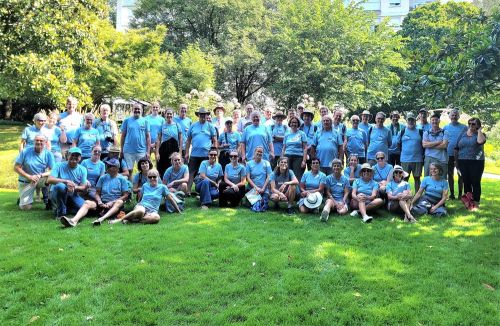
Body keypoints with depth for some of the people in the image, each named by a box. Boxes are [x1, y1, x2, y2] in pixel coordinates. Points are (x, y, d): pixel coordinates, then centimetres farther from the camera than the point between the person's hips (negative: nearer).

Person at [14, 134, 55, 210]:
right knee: (25, 207, -14)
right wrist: (29, 176, -21)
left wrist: (40, 175, -30)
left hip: (40, 180, 1)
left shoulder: (48, 154, -9)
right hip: (25, 181, -1)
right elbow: (16, 167, -9)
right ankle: (23, 197, 24)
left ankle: (47, 200, -10)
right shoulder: (25, 151, -11)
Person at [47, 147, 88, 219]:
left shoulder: (82, 170, 2)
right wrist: (66, 181, -32)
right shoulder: (60, 166, -6)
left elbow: (83, 187, -3)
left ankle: (67, 207, 12)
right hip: (57, 194, -3)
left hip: (72, 195, 3)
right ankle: (61, 213, -18)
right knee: (60, 186, -38)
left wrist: (74, 187, -25)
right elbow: (49, 180, -19)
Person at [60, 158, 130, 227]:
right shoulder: (103, 178, 14)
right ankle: (74, 220, -50)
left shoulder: (122, 179, 4)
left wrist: (112, 202, -11)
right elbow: (97, 193, 13)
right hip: (102, 203, 3)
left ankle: (102, 218, -57)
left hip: (114, 205, -3)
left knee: (119, 202, -36)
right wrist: (99, 201, -8)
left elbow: (125, 196, -1)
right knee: (87, 203, -24)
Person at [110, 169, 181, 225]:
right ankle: (120, 219, -25)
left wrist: (179, 211, 12)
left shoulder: (162, 187, 8)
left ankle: (133, 220, -29)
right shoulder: (145, 185, 15)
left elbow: (171, 198, 11)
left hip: (152, 211, -1)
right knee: (140, 211, -42)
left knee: (156, 217, -41)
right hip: (141, 206, 1)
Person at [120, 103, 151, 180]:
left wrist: (148, 151, -1)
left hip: (142, 151, 0)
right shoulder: (127, 120, 5)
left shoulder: (145, 121, 5)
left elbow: (148, 137, 5)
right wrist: (121, 150, 4)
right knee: (129, 171, 5)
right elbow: (123, 136, 8)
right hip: (128, 151, 0)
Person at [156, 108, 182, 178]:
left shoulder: (177, 125, 6)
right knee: (162, 170, -1)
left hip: (174, 149, 0)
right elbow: (158, 139, 6)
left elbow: (180, 139, 6)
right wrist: (157, 152, -1)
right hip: (164, 149, 0)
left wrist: (180, 152, -1)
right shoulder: (162, 125, 7)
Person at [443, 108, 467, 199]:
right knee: (450, 174, 7)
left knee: (461, 175, 4)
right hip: (449, 154, 2)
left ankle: (460, 193, 13)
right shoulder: (445, 128, 6)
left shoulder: (464, 127, 2)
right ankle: (451, 193, 16)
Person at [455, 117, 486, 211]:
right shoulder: (462, 135, 13)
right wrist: (456, 161, 7)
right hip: (463, 162, 3)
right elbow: (457, 149, 13)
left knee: (476, 183, -3)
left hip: (476, 162, -3)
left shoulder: (480, 134, 3)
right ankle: (468, 202, 15)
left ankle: (476, 203, 2)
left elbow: (480, 141, -22)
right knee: (466, 182, 7)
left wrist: (479, 130, -9)